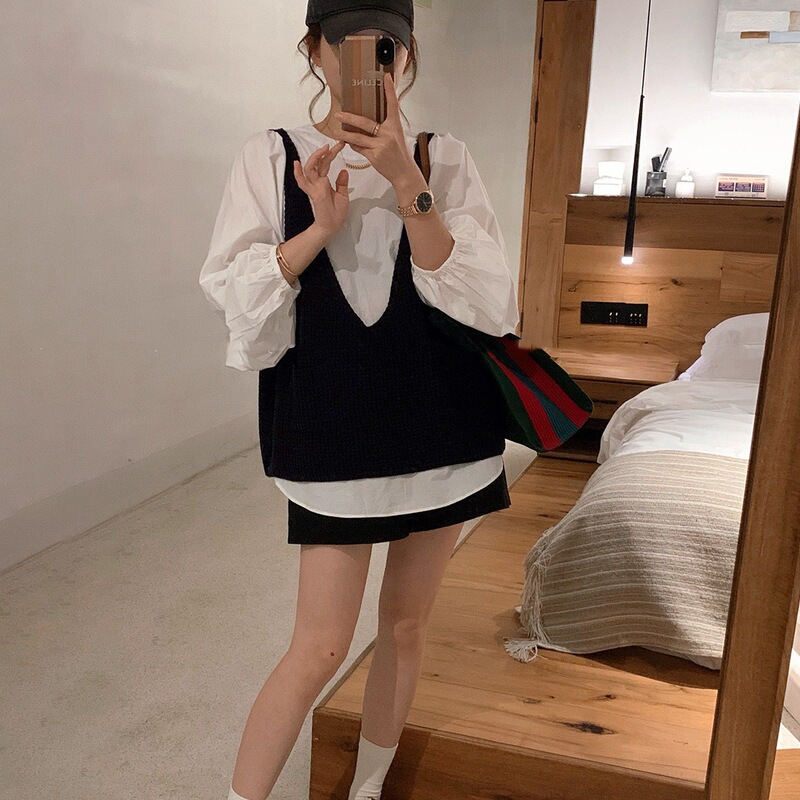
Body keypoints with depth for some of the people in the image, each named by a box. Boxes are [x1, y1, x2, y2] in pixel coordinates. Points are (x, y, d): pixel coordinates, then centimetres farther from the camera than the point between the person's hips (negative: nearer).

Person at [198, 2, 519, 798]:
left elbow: (483, 300, -11)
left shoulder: (444, 158, 1)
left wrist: (404, 181, -22)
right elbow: (233, 298, -6)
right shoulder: (272, 156, 0)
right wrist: (320, 227, -21)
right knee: (320, 645, -2)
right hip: (334, 430, -2)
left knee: (406, 623, 14)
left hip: (442, 423, 3)